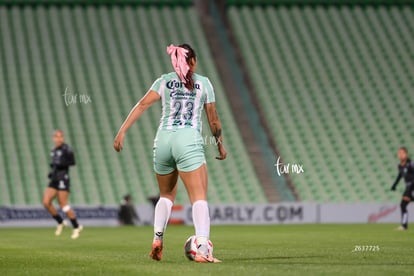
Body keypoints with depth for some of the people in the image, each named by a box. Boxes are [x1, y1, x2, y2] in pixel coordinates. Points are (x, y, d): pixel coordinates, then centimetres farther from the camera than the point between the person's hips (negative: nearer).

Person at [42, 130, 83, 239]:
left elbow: (72, 161, -13)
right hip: (54, 180, 7)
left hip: (63, 179, -7)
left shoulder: (65, 148, -6)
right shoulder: (54, 151, 17)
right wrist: (52, 172, 12)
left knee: (63, 204, -10)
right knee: (46, 202, -6)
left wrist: (58, 164, -19)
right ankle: (60, 223, 11)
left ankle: (76, 227, 3)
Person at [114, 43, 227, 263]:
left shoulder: (164, 81, 13)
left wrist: (122, 131, -3)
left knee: (166, 194, 23)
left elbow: (142, 105, 0)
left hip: (163, 140, 3)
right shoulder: (204, 83, 11)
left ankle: (157, 239, 11)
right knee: (199, 198, -8)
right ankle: (202, 249, -24)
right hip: (189, 142, -3)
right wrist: (220, 144, 27)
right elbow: (213, 119, 13)